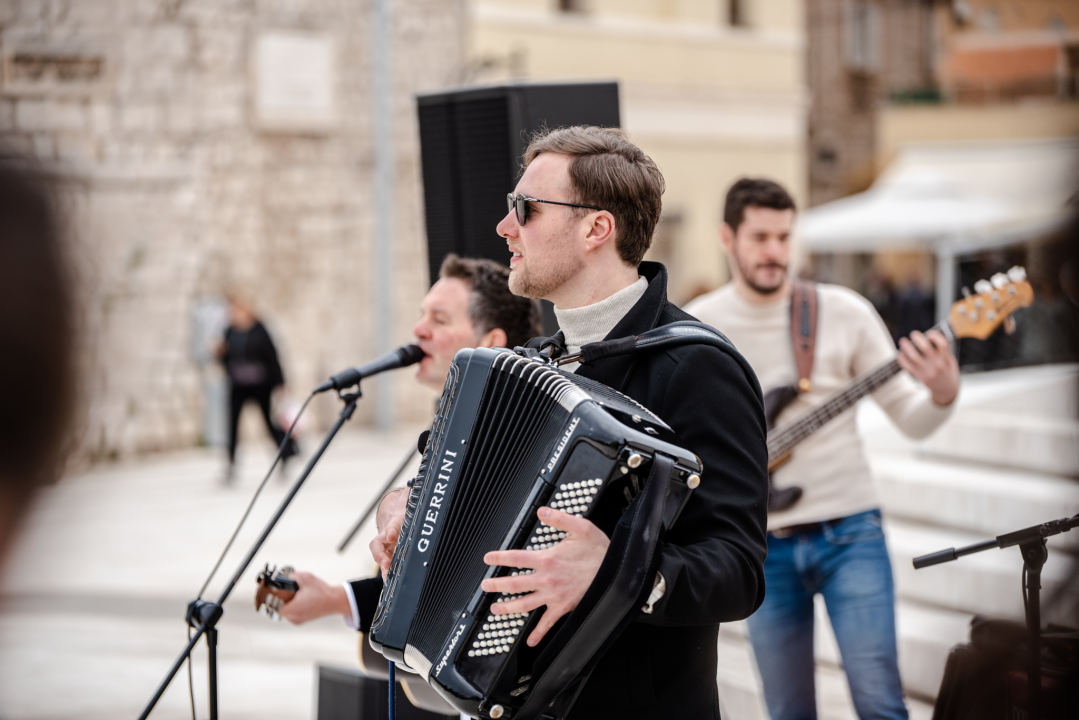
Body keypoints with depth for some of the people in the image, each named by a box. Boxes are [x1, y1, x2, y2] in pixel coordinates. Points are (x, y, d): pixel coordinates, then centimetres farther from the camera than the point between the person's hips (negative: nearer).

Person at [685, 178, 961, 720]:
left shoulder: (844, 312, -3)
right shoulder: (694, 327, 0)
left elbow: (910, 420, -2)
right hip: (764, 547, 1)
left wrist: (942, 395, -22)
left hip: (848, 530, -1)